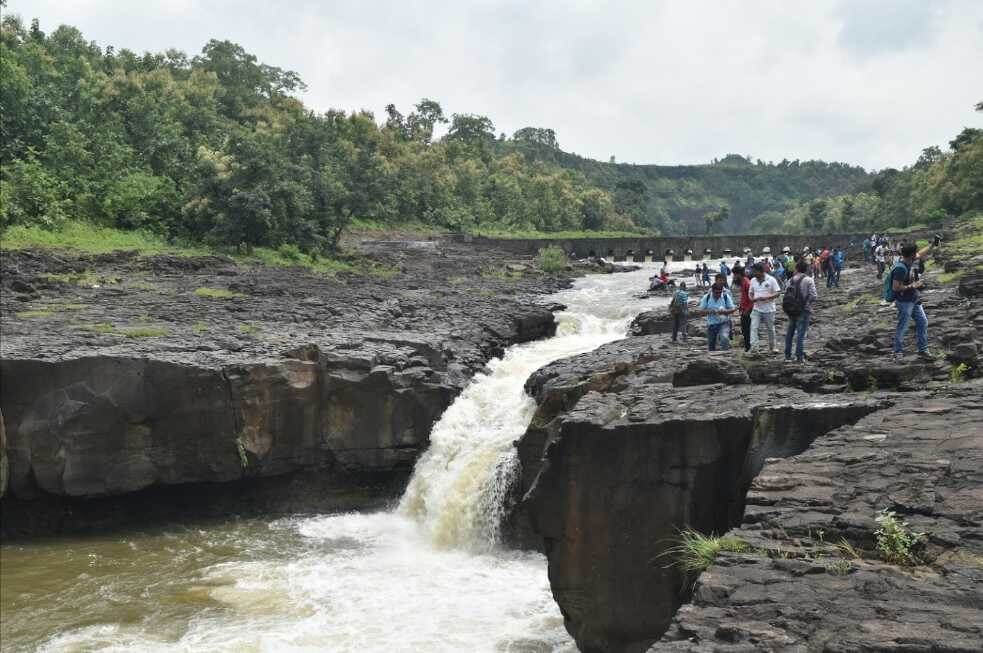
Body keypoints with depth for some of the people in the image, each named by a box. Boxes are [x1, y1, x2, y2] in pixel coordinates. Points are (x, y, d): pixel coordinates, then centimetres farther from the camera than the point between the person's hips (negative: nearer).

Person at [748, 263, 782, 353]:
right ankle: (753, 348, -16)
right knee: (754, 328, -12)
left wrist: (766, 297, -22)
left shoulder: (771, 280, -8)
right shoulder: (753, 280, 5)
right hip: (756, 309, 3)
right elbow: (750, 292, 14)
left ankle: (772, 347, 28)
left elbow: (778, 292, -9)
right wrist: (752, 298, -9)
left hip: (769, 309, -3)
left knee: (770, 329, 11)